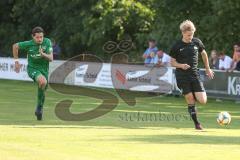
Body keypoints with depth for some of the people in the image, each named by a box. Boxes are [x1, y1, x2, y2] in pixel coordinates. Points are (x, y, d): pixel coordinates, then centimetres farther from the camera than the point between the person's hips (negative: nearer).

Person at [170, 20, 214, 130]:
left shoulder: (197, 42, 2)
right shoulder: (177, 46, -5)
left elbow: (204, 54, 20)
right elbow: (172, 62, 2)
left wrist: (207, 68, 23)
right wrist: (180, 65, -18)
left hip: (195, 75, 2)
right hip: (182, 76, -2)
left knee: (203, 101, -8)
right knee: (190, 101, -6)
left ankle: (195, 94, 26)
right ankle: (197, 123, 7)